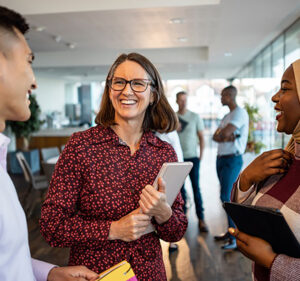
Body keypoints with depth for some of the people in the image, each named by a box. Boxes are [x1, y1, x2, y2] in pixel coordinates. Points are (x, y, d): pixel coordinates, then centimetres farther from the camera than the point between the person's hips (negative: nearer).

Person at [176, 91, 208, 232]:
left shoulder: (195, 117, 3)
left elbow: (201, 137, 5)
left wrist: (201, 155, -2)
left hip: (192, 157, -1)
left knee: (196, 187, -4)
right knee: (180, 188, 7)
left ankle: (201, 219, 2)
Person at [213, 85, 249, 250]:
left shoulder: (240, 113, -10)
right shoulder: (227, 116, 19)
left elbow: (225, 133, -24)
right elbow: (215, 137, 7)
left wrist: (221, 134, -2)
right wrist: (227, 137, -12)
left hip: (232, 159, -9)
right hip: (221, 159, 9)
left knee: (226, 197, -13)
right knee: (226, 197, 11)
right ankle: (231, 232, 21)